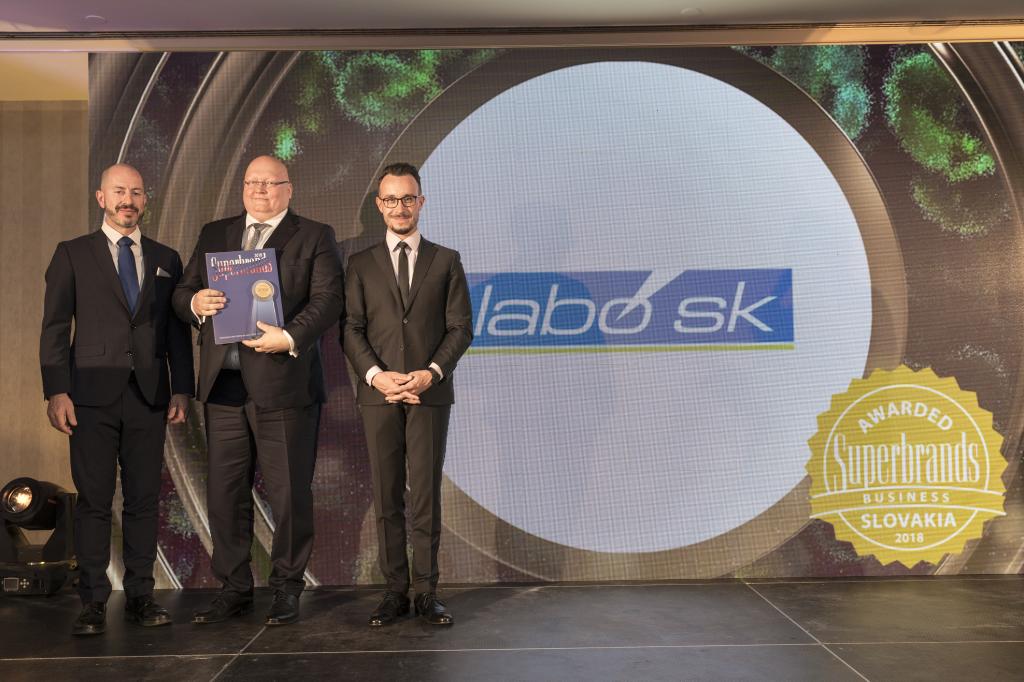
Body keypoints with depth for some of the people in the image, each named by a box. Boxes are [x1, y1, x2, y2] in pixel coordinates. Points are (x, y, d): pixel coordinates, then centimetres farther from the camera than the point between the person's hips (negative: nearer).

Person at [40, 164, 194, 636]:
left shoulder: (166, 259, 14)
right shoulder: (73, 255, 7)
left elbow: (177, 330, 13)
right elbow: (54, 327, 2)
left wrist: (181, 389, 5)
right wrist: (56, 392, -7)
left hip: (149, 397, 2)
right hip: (92, 397, -2)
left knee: (144, 499, 5)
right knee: (93, 500, 0)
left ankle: (140, 596, 14)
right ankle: (93, 602, 8)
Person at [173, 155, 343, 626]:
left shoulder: (314, 237, 5)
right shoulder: (214, 235, 18)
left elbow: (328, 300, -6)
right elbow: (181, 294, 15)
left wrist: (290, 337, -21)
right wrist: (195, 302, -9)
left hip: (284, 383, -4)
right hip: (223, 385, 4)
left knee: (289, 493, 2)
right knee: (224, 491, 8)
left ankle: (287, 588, 16)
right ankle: (234, 588, 21)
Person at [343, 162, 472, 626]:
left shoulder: (446, 261, 10)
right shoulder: (361, 265, 11)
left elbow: (460, 327, 3)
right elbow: (351, 330, 4)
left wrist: (431, 373, -11)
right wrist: (376, 375, -12)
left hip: (429, 392, -1)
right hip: (378, 394, 1)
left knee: (426, 494, -1)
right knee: (386, 497, 4)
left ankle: (426, 592, 7)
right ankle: (395, 591, 12)